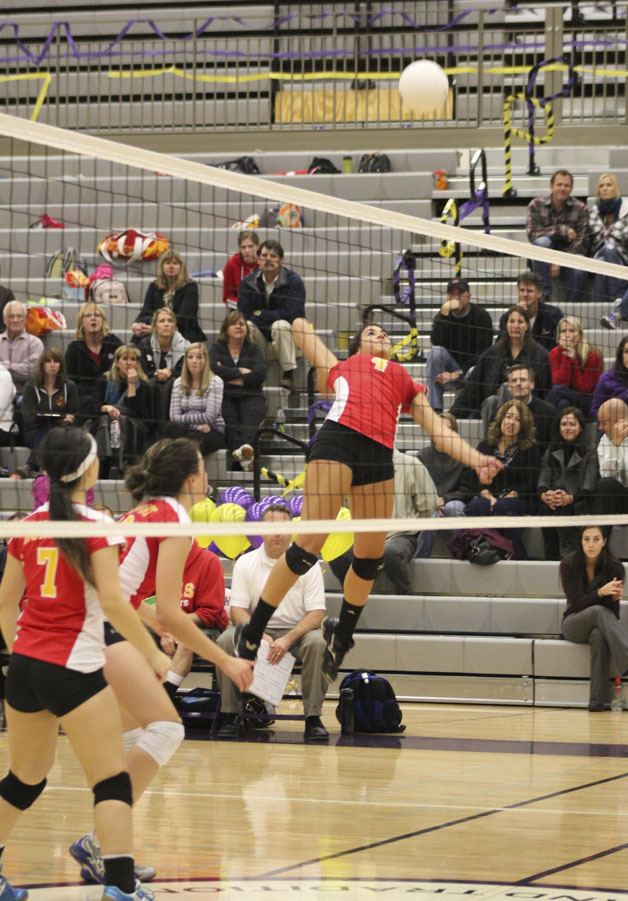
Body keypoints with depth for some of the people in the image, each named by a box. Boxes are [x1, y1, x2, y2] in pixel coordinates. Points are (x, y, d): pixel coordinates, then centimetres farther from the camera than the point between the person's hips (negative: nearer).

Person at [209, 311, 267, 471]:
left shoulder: (253, 349, 16)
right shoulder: (217, 348, 15)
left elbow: (259, 375, -2)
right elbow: (213, 369, -7)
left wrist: (229, 378, -4)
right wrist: (240, 371, -3)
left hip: (250, 396, 0)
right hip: (225, 396, 0)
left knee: (251, 416, -33)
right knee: (230, 417, -33)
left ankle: (246, 446, -63)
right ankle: (239, 451, -57)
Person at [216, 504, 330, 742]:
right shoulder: (245, 563, 1)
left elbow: (316, 613, -8)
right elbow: (237, 609, -3)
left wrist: (288, 640, -23)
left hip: (296, 632, -1)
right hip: (256, 630, 1)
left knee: (316, 642, -33)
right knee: (225, 641, -28)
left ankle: (313, 718, -25)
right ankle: (231, 715, -18)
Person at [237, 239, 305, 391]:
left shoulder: (294, 281, -10)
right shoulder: (248, 283, 0)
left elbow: (291, 314, -19)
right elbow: (243, 315, -9)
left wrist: (260, 314, -11)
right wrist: (271, 316, -22)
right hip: (259, 343, 2)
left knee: (281, 325, -33)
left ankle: (288, 374, -28)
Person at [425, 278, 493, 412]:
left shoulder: (482, 316, -8)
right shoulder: (442, 315, 1)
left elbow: (482, 353, -14)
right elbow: (436, 343, -18)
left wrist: (458, 374, -21)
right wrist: (444, 314, -26)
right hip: (452, 365, 4)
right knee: (435, 352, -27)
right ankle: (434, 409, -29)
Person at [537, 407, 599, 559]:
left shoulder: (590, 452, 12)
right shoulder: (551, 451, 26)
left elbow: (589, 486, -2)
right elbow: (543, 480, 13)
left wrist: (569, 498, -21)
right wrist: (544, 495, -12)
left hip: (577, 506, -3)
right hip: (551, 506, 3)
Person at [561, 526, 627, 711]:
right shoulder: (568, 565, -10)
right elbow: (575, 604, -15)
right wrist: (600, 592, -33)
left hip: (600, 627, 1)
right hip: (574, 624, -1)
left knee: (599, 635, -40)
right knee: (599, 611, -37)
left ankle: (599, 700, -46)